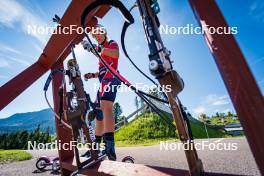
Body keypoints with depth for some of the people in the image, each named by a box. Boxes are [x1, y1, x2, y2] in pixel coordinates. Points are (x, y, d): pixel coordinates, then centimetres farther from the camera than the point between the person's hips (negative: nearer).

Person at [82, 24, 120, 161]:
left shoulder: (112, 43, 10)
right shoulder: (101, 51, 32)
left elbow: (116, 54, -18)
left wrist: (97, 48, -28)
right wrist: (92, 75, 12)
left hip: (110, 78, -8)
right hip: (102, 80, 9)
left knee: (106, 105, -32)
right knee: (99, 113, 6)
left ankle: (110, 146, -37)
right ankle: (96, 146, 16)